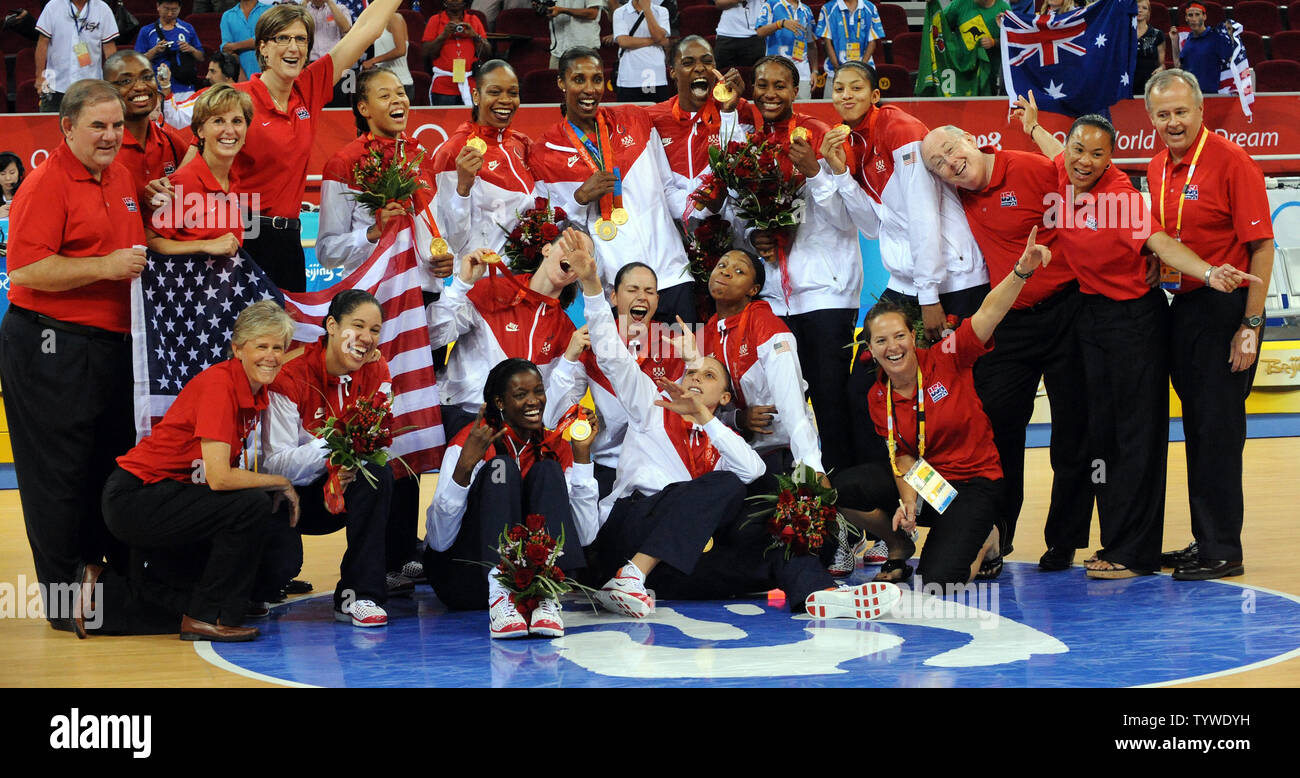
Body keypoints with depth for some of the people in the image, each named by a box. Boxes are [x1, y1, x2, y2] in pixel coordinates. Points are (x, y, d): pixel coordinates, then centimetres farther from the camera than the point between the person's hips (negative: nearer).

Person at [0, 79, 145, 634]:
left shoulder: (121, 178, 13)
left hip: (112, 344, 8)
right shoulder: (46, 184, -12)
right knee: (60, 474, -1)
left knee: (114, 465, 13)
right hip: (51, 348, -8)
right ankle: (65, 601, 7)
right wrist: (105, 266, -22)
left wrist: (141, 257, 9)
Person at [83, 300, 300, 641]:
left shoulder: (257, 392, 5)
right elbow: (218, 477, -27)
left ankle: (105, 592, 13)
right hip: (135, 498, -9)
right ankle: (206, 617, -9)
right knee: (253, 506, -25)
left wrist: (277, 488, -6)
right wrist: (280, 483, -14)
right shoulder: (219, 383, -20)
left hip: (171, 494, 9)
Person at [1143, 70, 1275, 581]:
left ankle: (1223, 552, 2)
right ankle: (1204, 540, 22)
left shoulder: (1230, 161, -13)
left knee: (1219, 428, -5)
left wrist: (1251, 325, -18)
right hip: (1181, 306, 8)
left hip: (1225, 309, -7)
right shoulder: (1158, 169, 10)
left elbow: (1261, 245, -15)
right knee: (1196, 427, 13)